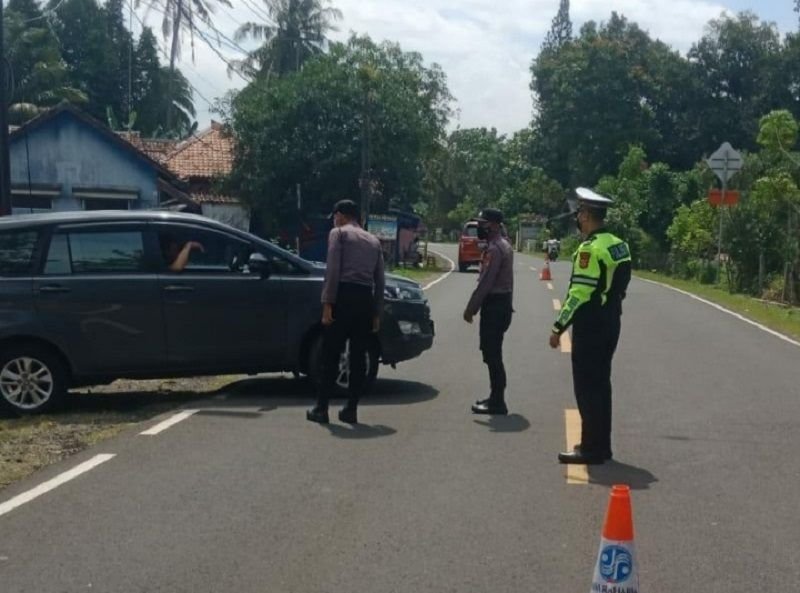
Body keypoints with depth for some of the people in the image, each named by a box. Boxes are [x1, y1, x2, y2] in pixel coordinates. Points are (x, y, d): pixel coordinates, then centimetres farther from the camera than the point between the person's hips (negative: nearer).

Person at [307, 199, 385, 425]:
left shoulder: (338, 233, 4)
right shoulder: (373, 241, 21)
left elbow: (333, 270, -9)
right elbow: (380, 280, 15)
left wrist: (327, 303, -11)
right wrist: (377, 313, 16)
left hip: (344, 295, -5)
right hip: (366, 299, 5)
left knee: (330, 355, -1)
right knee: (359, 356, 8)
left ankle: (321, 409, 1)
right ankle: (351, 410, 9)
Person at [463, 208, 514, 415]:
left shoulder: (495, 249, -17)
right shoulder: (503, 245, 15)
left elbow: (485, 282, -21)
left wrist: (471, 308, -16)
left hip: (494, 306, -11)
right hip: (501, 303, 11)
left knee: (492, 354, -7)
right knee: (492, 353, 16)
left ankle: (497, 402, -4)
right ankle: (496, 397, 24)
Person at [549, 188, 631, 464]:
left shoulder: (590, 248, -18)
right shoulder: (618, 244, 11)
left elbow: (579, 293, -22)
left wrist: (558, 327, -18)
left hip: (590, 326, -9)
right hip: (610, 322, 9)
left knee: (586, 386, -2)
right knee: (600, 384, 15)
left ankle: (591, 448, 2)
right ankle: (600, 445, 23)